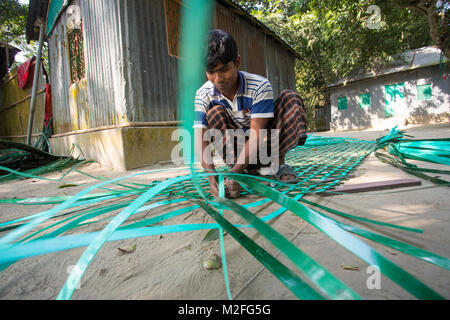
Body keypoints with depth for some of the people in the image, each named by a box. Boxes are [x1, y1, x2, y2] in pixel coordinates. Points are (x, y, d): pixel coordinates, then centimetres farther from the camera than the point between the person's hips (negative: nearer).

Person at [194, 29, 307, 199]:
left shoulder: (260, 86, -23)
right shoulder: (203, 95, -15)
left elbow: (256, 134, -29)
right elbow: (200, 139, -21)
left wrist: (234, 172, -41)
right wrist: (212, 177, -38)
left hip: (262, 145, -1)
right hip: (235, 147, 2)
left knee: (290, 98, -21)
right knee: (215, 113, -25)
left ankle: (278, 163, -16)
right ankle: (248, 170, -26)